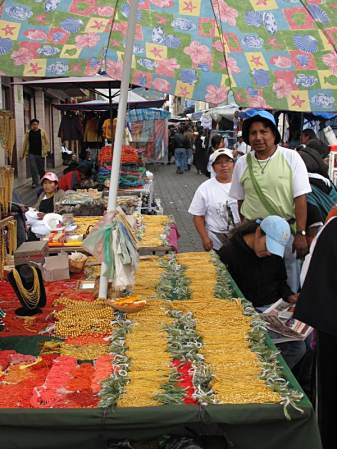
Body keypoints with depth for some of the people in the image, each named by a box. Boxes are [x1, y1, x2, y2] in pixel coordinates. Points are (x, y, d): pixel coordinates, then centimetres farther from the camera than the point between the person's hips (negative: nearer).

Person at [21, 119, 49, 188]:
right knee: (33, 169, -3)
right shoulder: (28, 133, 5)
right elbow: (25, 144, 8)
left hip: (40, 154, -1)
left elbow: (47, 142, 1)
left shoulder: (42, 132, 0)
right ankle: (35, 182, 6)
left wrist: (46, 151, -6)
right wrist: (23, 154, 7)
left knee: (41, 169, 9)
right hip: (31, 154, 1)